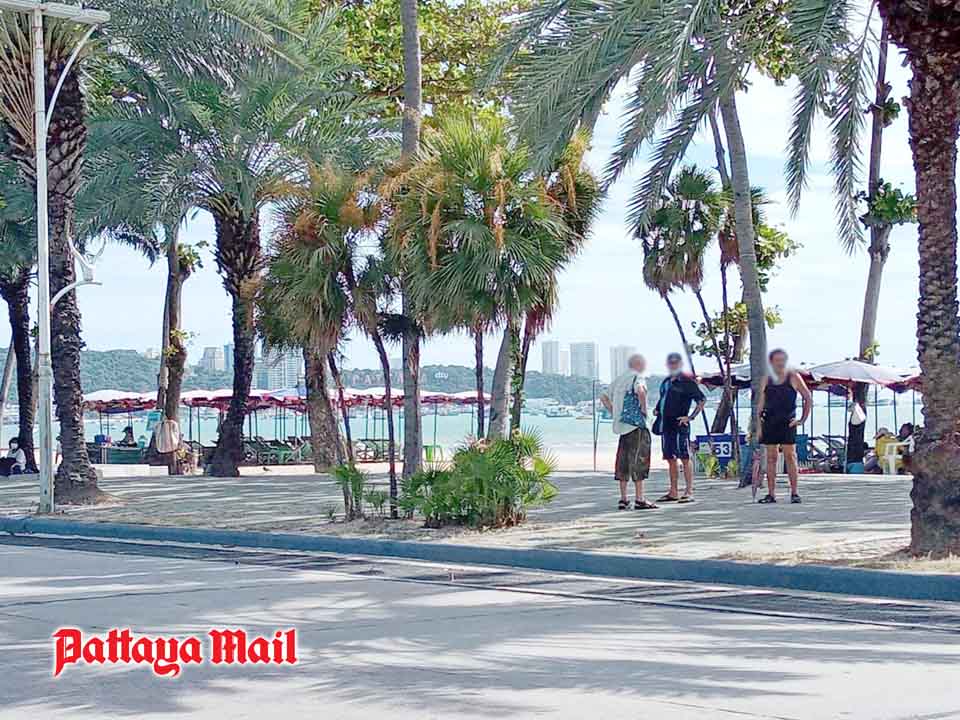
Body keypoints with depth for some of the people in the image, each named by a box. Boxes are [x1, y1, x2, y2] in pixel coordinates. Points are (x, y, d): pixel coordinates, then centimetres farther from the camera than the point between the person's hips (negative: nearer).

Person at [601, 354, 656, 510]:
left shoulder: (619, 380, 17)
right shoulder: (638, 378, -7)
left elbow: (604, 397, 23)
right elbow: (640, 391, -29)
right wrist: (644, 409, -15)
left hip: (621, 425, 8)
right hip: (636, 424, -8)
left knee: (623, 462, 9)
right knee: (638, 460, -5)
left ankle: (623, 499, 10)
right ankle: (639, 499, -6)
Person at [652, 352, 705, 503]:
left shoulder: (687, 381, -6)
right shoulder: (666, 382, 17)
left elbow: (702, 400, -9)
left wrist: (690, 417, -14)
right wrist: (657, 410, 12)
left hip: (679, 425, -8)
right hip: (665, 425, 8)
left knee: (684, 458, -7)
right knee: (671, 458, 12)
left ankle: (689, 492, -6)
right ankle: (673, 492, 18)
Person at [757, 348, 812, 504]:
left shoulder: (793, 378, 3)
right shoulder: (766, 380, 11)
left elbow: (808, 398, 6)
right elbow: (761, 404, 13)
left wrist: (803, 419, 0)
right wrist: (759, 425, 6)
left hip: (787, 423, -3)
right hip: (770, 422, 3)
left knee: (790, 456, -5)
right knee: (771, 457, 4)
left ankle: (794, 492, -2)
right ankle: (771, 494, 6)